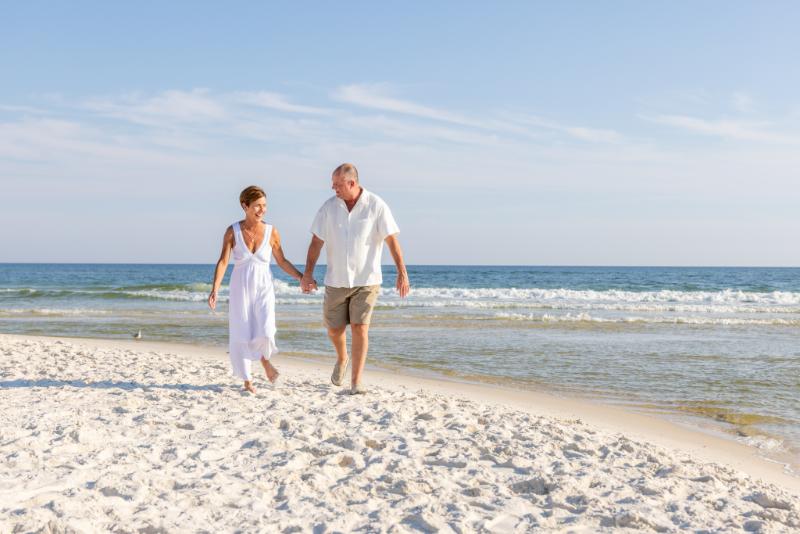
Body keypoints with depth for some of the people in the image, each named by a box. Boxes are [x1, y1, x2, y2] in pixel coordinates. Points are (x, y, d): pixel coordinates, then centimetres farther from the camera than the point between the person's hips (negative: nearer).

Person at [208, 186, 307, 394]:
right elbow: (223, 262, -11)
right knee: (241, 336, 1)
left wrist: (302, 277, -1)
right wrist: (215, 289, -22)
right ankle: (248, 381, 18)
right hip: (240, 289, 0)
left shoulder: (272, 232, -3)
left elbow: (282, 262, 7)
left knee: (264, 332, -16)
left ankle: (265, 359, 19)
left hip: (263, 289, 0)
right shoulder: (232, 231, -6)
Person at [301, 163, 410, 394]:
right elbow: (316, 242, 1)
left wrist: (402, 273, -18)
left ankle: (356, 383, -3)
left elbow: (392, 241, -10)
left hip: (366, 280, -3)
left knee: (360, 329, -10)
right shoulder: (329, 207, -2)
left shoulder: (376, 206, -10)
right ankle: (342, 359, 42)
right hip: (336, 280, 3)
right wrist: (307, 274, -6)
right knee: (334, 329, 9)